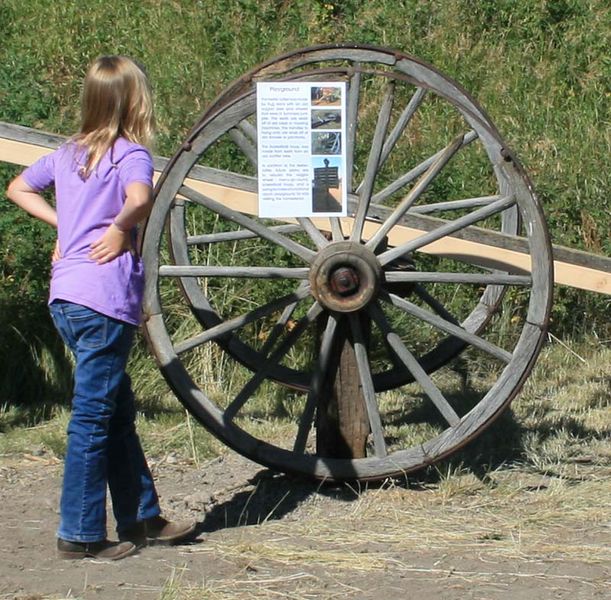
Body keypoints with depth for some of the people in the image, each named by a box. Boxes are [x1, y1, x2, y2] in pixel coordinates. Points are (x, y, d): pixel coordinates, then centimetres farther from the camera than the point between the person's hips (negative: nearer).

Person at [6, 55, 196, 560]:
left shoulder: (68, 153, 15)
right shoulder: (132, 154, -7)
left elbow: (18, 188, 27)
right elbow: (139, 198, -28)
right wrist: (120, 230, -11)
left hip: (66, 296, 8)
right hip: (105, 296, -8)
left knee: (118, 410, 17)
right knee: (93, 416, -2)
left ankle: (141, 518, 25)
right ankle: (80, 535, 3)